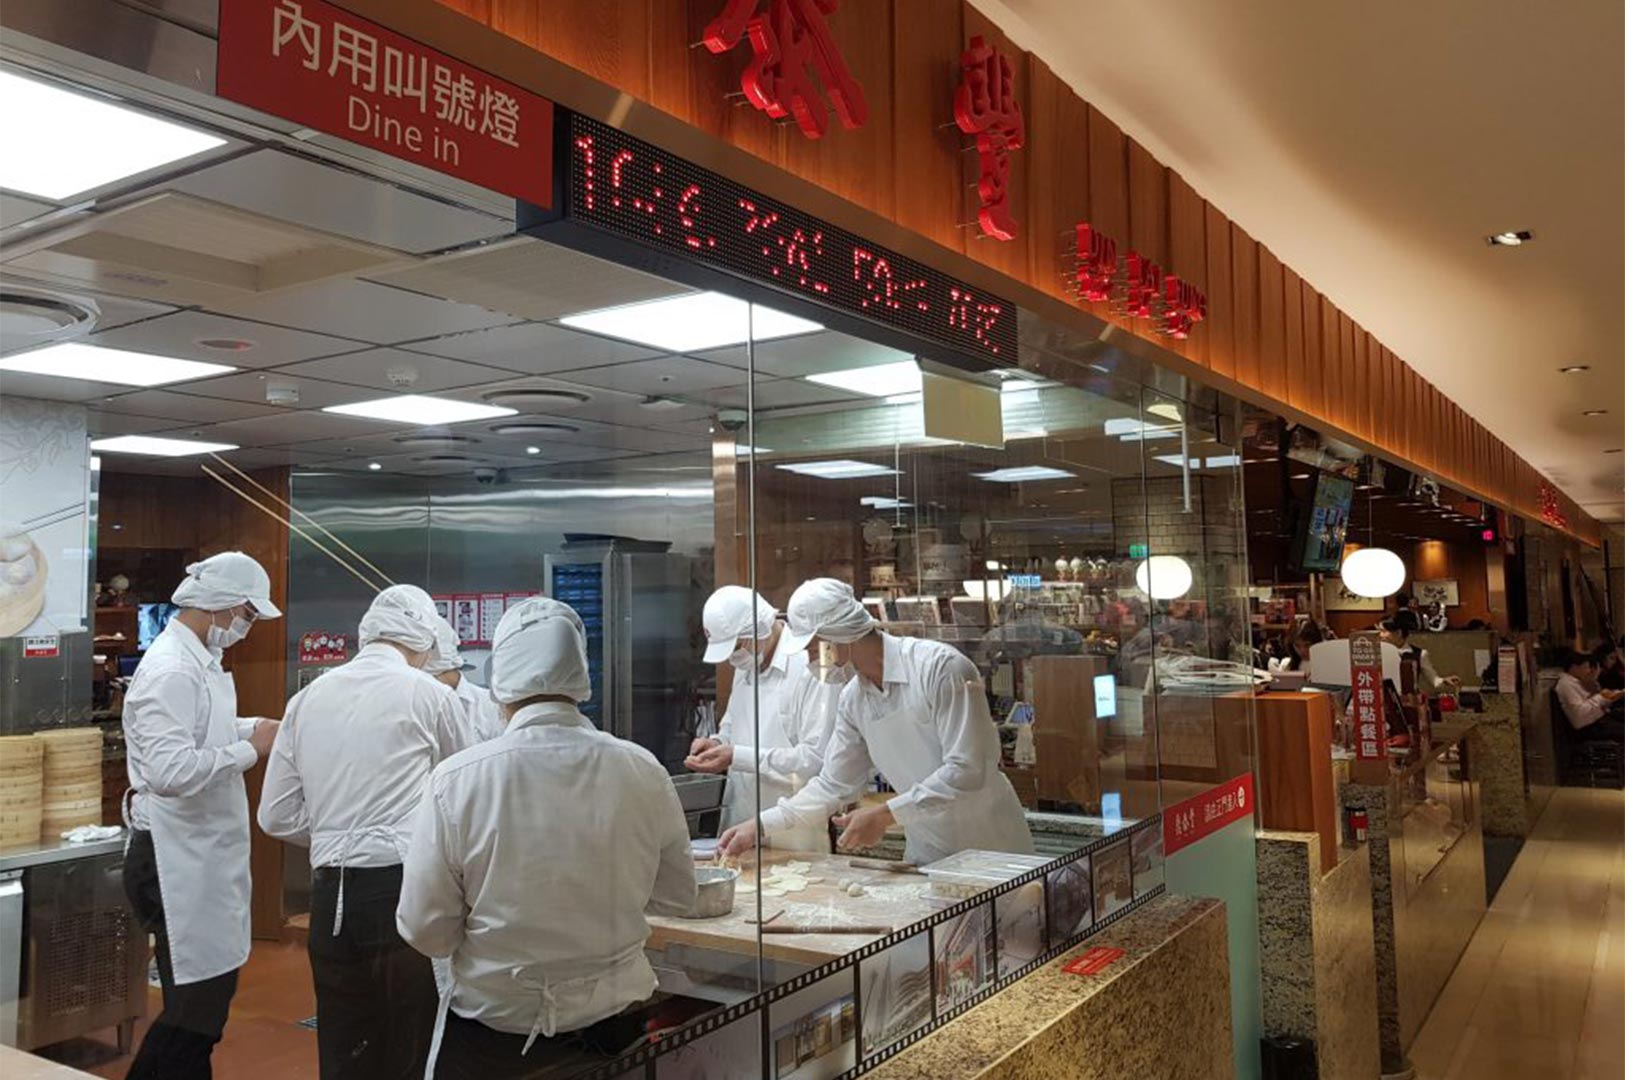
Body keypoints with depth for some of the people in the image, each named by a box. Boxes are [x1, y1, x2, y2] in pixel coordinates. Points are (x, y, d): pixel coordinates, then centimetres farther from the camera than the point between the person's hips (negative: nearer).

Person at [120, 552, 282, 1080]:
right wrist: (250, 749, -20)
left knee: (204, 1000, 18)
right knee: (195, 1005, 0)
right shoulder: (171, 670, -21)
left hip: (203, 853, 10)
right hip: (177, 859, -10)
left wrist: (256, 727, 9)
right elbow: (171, 770, -30)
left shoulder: (201, 660, 10)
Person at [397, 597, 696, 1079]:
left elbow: (426, 932, -12)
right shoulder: (644, 771, -13)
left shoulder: (456, 780, -20)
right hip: (615, 1020, 2)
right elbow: (677, 898, 0)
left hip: (494, 1027, -1)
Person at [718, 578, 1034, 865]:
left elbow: (966, 770, -25)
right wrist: (761, 826, 2)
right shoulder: (853, 700, 1)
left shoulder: (940, 667, -22)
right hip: (928, 853, 6)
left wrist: (885, 815, -25)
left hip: (993, 849, -6)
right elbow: (832, 785, 9)